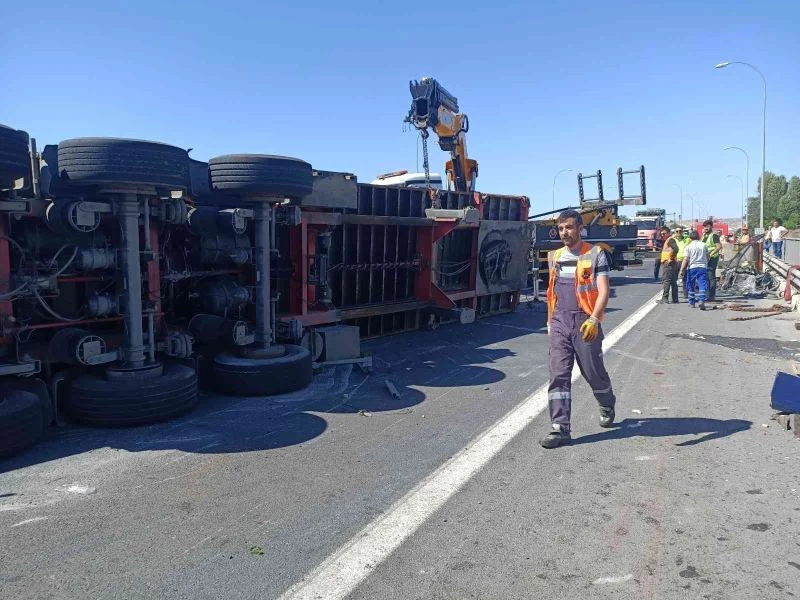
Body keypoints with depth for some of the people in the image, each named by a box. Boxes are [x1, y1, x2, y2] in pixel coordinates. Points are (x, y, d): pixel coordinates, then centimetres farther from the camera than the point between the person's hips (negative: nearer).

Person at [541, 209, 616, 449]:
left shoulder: (595, 254, -3)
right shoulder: (555, 257, 13)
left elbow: (603, 291, -11)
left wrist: (594, 319, -25)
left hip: (585, 324, -4)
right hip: (560, 324, 4)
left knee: (594, 372, 10)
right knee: (558, 376, -4)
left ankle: (607, 406, 41)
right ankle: (560, 429, -2)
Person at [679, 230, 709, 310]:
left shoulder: (689, 246, -3)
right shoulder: (704, 245, 6)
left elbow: (686, 259, -9)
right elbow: (708, 256, 18)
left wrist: (682, 270, -8)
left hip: (692, 267, -1)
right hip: (703, 267, 1)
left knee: (691, 287, 11)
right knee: (702, 286, -3)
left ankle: (691, 303, 17)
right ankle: (702, 301, -20)